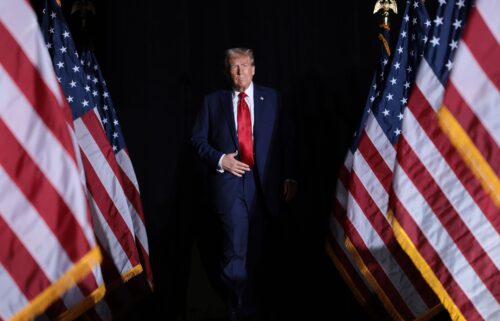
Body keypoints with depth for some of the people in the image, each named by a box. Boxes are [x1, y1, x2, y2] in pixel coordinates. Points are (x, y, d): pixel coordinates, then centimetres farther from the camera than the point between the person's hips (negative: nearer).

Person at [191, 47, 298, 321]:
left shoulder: (271, 97, 10)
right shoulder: (213, 100, 9)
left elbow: (285, 138, 6)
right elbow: (198, 140, 9)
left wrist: (289, 176, -1)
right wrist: (220, 159, -8)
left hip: (264, 181, 1)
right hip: (229, 179, -1)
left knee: (259, 249, 9)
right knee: (236, 249, -8)